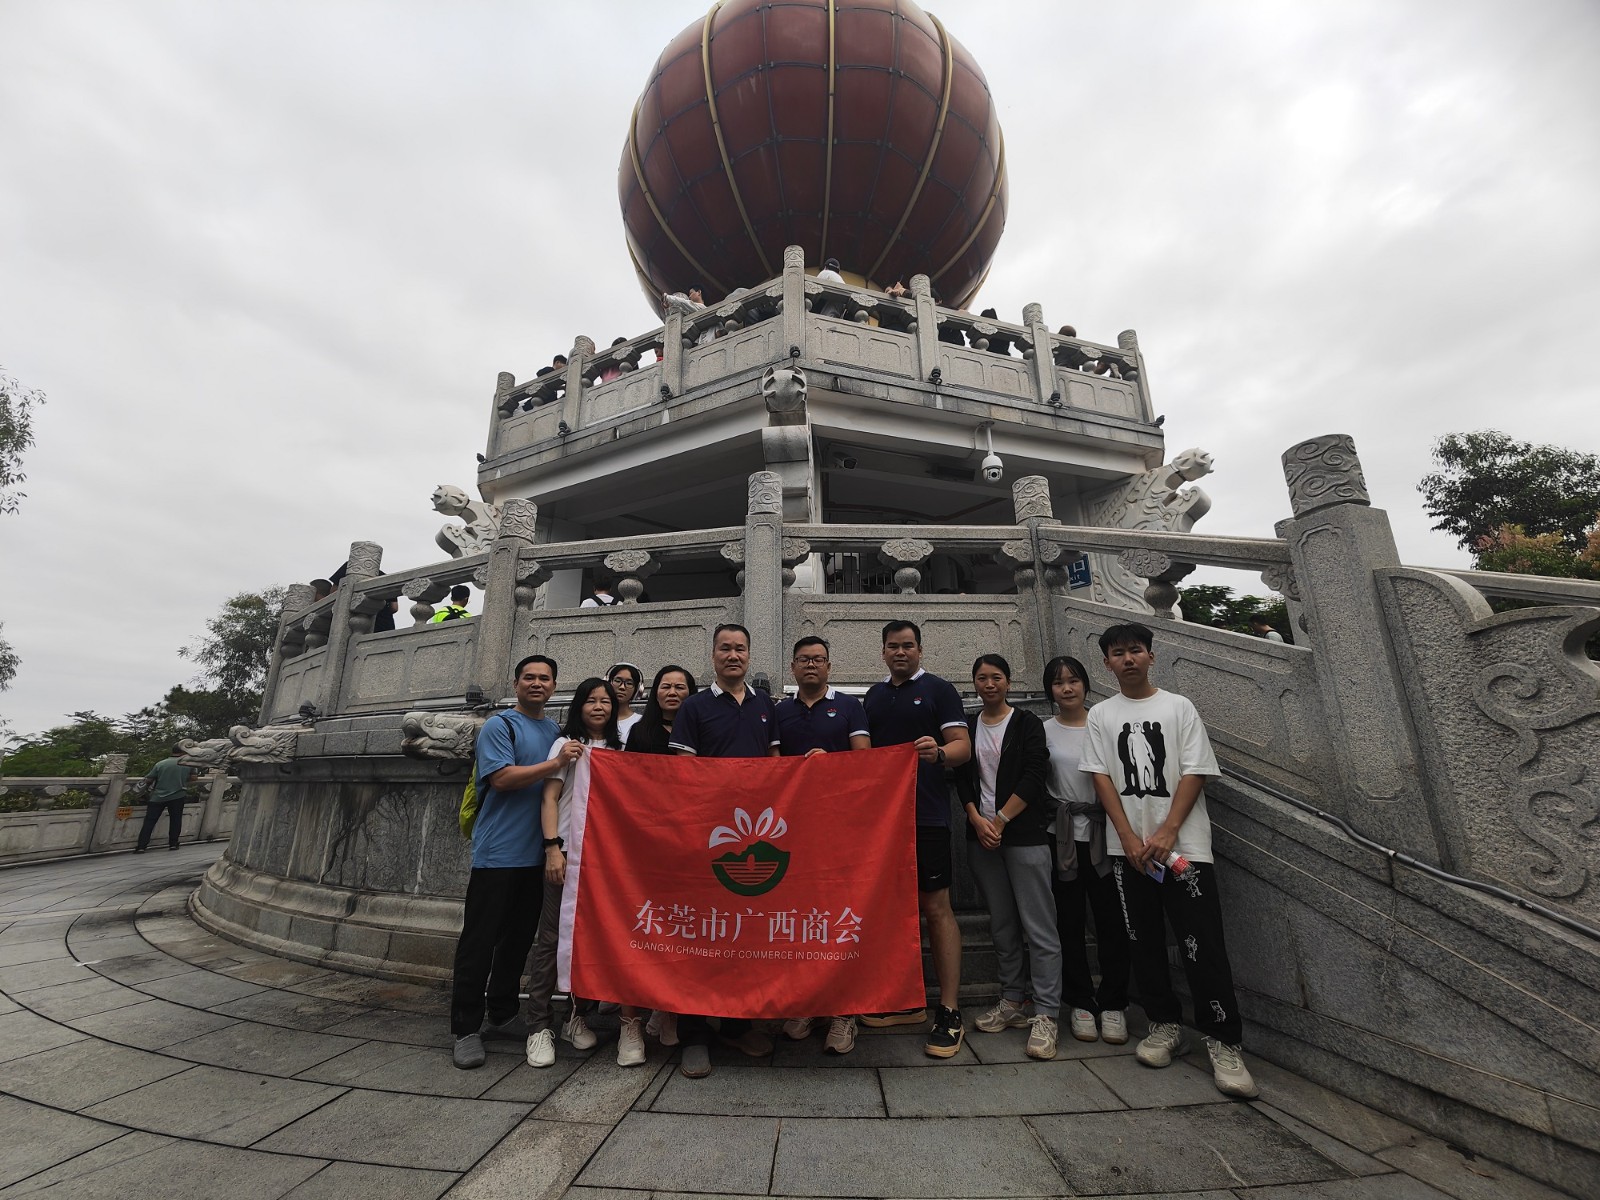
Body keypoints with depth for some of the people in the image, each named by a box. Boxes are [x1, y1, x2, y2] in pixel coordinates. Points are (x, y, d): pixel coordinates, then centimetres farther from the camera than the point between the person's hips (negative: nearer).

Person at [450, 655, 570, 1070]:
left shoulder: (557, 731, 14)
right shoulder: (500, 725, -6)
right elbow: (502, 777, -18)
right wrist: (555, 763, -21)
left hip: (535, 854, 7)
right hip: (498, 852, -6)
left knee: (519, 938, 15)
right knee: (479, 941, 1)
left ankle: (502, 1015, 29)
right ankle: (466, 1029, 13)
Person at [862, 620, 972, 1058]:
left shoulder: (939, 689, 1)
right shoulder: (873, 696, 15)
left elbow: (963, 746, -7)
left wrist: (939, 752, -28)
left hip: (926, 815, -5)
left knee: (936, 907, -1)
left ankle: (949, 1012, 9)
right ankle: (907, 1000, 27)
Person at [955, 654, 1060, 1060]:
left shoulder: (1027, 723, 0)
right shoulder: (967, 726, 11)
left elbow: (1032, 778, -9)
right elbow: (962, 778, 7)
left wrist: (999, 820, -11)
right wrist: (976, 819, -7)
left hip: (1025, 834, -4)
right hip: (982, 835, 4)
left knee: (1039, 928, -3)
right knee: (1002, 925, 12)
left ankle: (1045, 1015, 6)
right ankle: (1011, 1002, 24)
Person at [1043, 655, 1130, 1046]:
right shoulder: (1043, 731, 1)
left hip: (1102, 833, 0)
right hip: (1062, 836, 0)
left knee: (1110, 919, 4)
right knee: (1069, 921, 8)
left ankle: (1113, 1004, 20)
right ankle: (1080, 1002, 22)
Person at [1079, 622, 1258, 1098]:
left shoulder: (1178, 706, 3)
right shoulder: (1101, 715, 7)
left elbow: (1195, 773, -4)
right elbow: (1101, 777, 1)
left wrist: (1167, 833, -13)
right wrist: (1130, 838, -8)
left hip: (1183, 845, -2)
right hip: (1128, 849, 2)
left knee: (1202, 946, -4)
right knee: (1144, 942, 10)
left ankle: (1223, 1042, 11)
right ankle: (1165, 1026, 26)